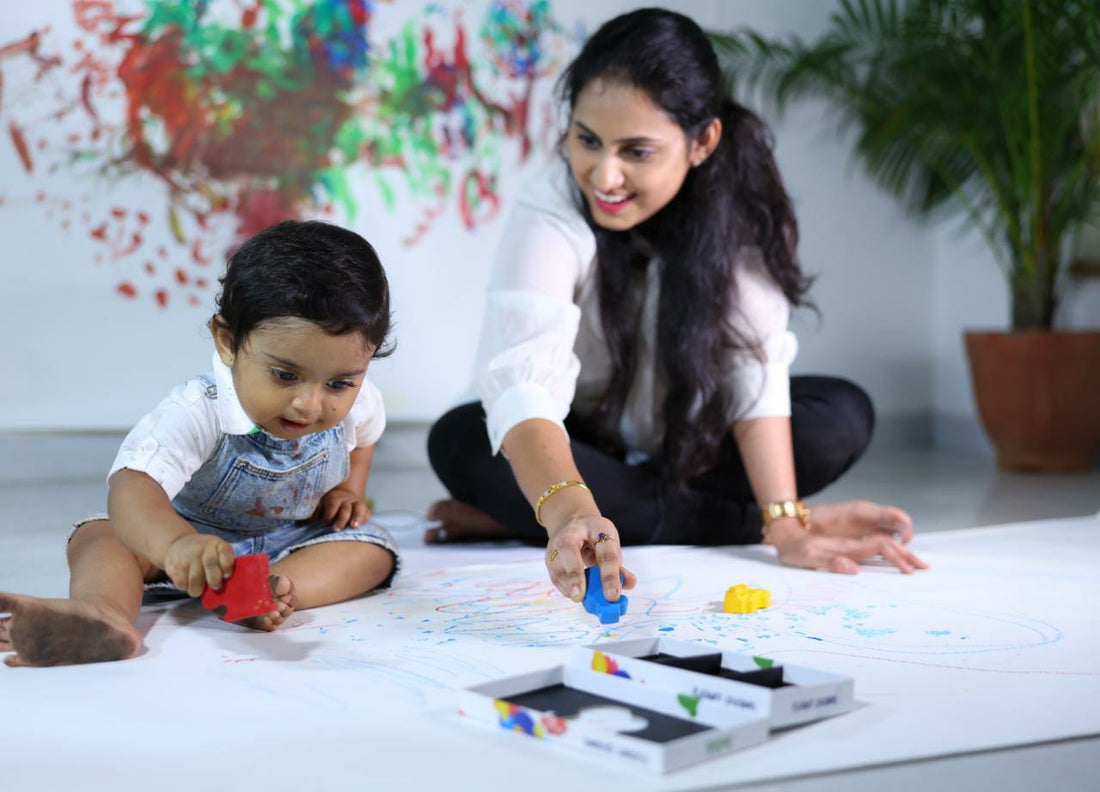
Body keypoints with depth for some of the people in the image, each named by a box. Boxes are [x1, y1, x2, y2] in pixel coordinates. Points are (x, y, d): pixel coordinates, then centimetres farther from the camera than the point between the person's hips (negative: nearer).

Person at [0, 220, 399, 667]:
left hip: (294, 541, 3)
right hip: (197, 533, -3)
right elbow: (133, 485, -53)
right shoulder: (197, 413, -35)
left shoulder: (356, 403, -17)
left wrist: (349, 487, -8)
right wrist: (176, 543, -74)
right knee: (99, 536, -28)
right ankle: (102, 610, -60)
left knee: (371, 552, -23)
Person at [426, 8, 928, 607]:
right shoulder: (550, 217, -29)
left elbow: (755, 362, -22)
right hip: (575, 448, -2)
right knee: (460, 443, -32)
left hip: (692, 447, 3)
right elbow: (523, 382, -43)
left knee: (844, 416, -18)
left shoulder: (738, 203, -19)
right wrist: (568, 512, -62)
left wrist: (785, 524, -32)